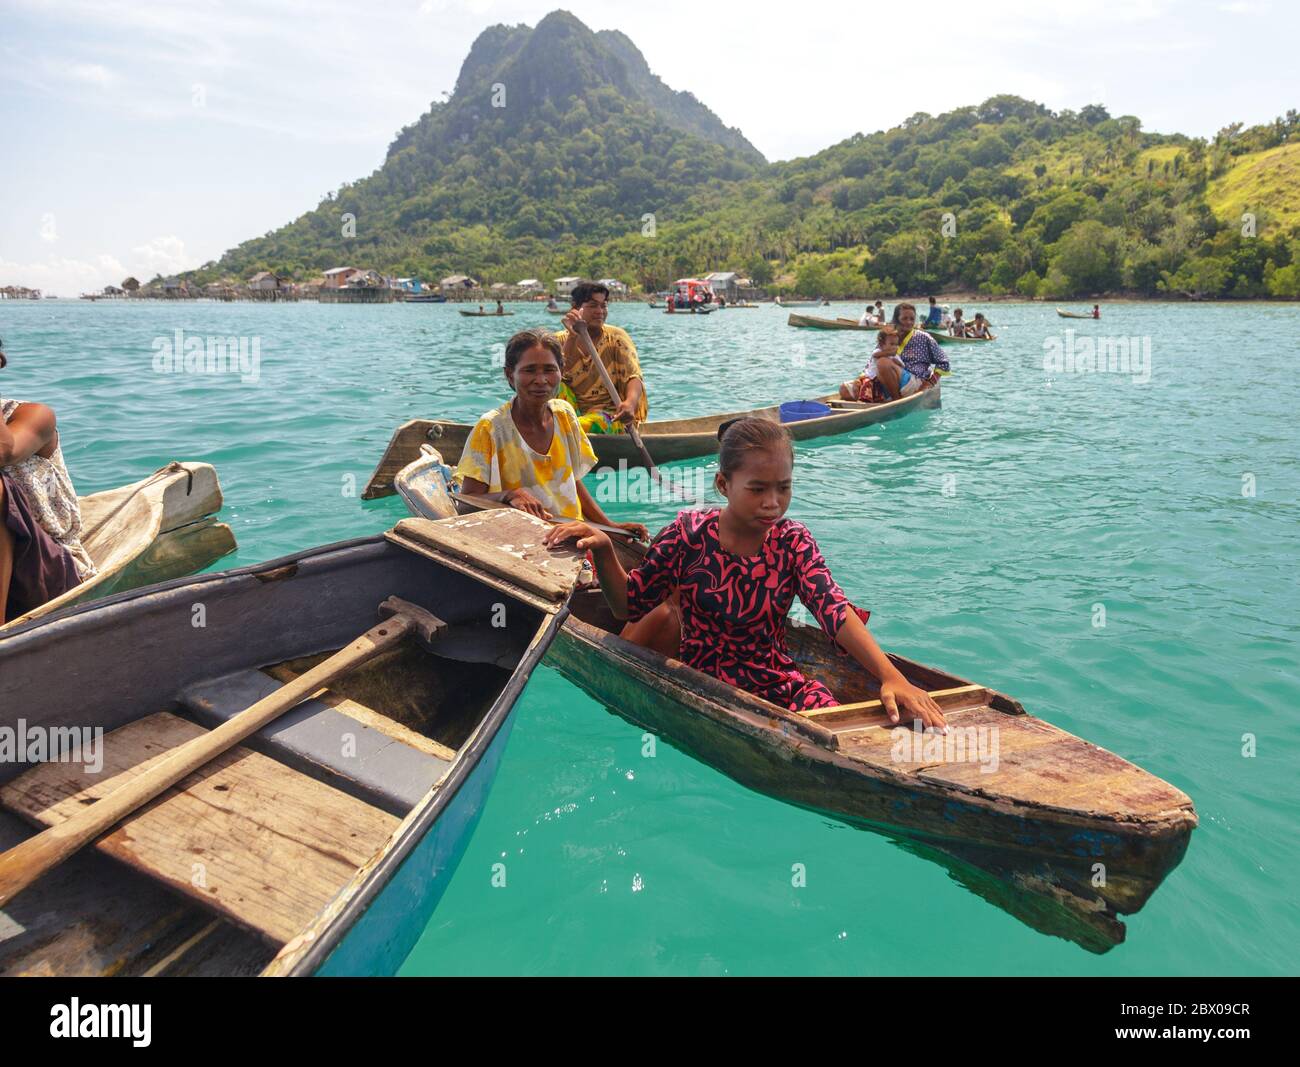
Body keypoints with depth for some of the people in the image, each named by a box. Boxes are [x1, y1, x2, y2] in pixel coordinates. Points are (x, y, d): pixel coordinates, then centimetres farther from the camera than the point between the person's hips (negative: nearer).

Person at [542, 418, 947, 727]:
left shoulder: (792, 541, -3)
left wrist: (890, 675, -35)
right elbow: (629, 607, 0)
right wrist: (602, 551, -19)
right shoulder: (689, 534, -8)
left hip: (777, 682, 3)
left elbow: (835, 609, -19)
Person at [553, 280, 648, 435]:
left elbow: (633, 377, -11)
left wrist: (630, 403, -32)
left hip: (609, 414, -2)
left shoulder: (616, 337, 3)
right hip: (571, 410, 2)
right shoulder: (561, 339, 6)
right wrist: (572, 337, -22)